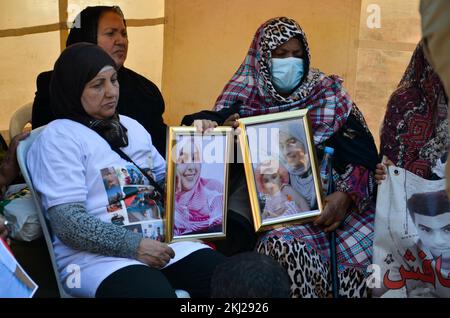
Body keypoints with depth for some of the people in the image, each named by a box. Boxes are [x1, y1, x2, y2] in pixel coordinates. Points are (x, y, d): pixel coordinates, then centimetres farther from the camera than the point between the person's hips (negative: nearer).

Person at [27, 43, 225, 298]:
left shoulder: (131, 126, 21)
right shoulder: (58, 137, -2)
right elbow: (67, 223, -12)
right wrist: (134, 246, -20)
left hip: (159, 240, 7)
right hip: (95, 254, -6)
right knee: (157, 292, -36)